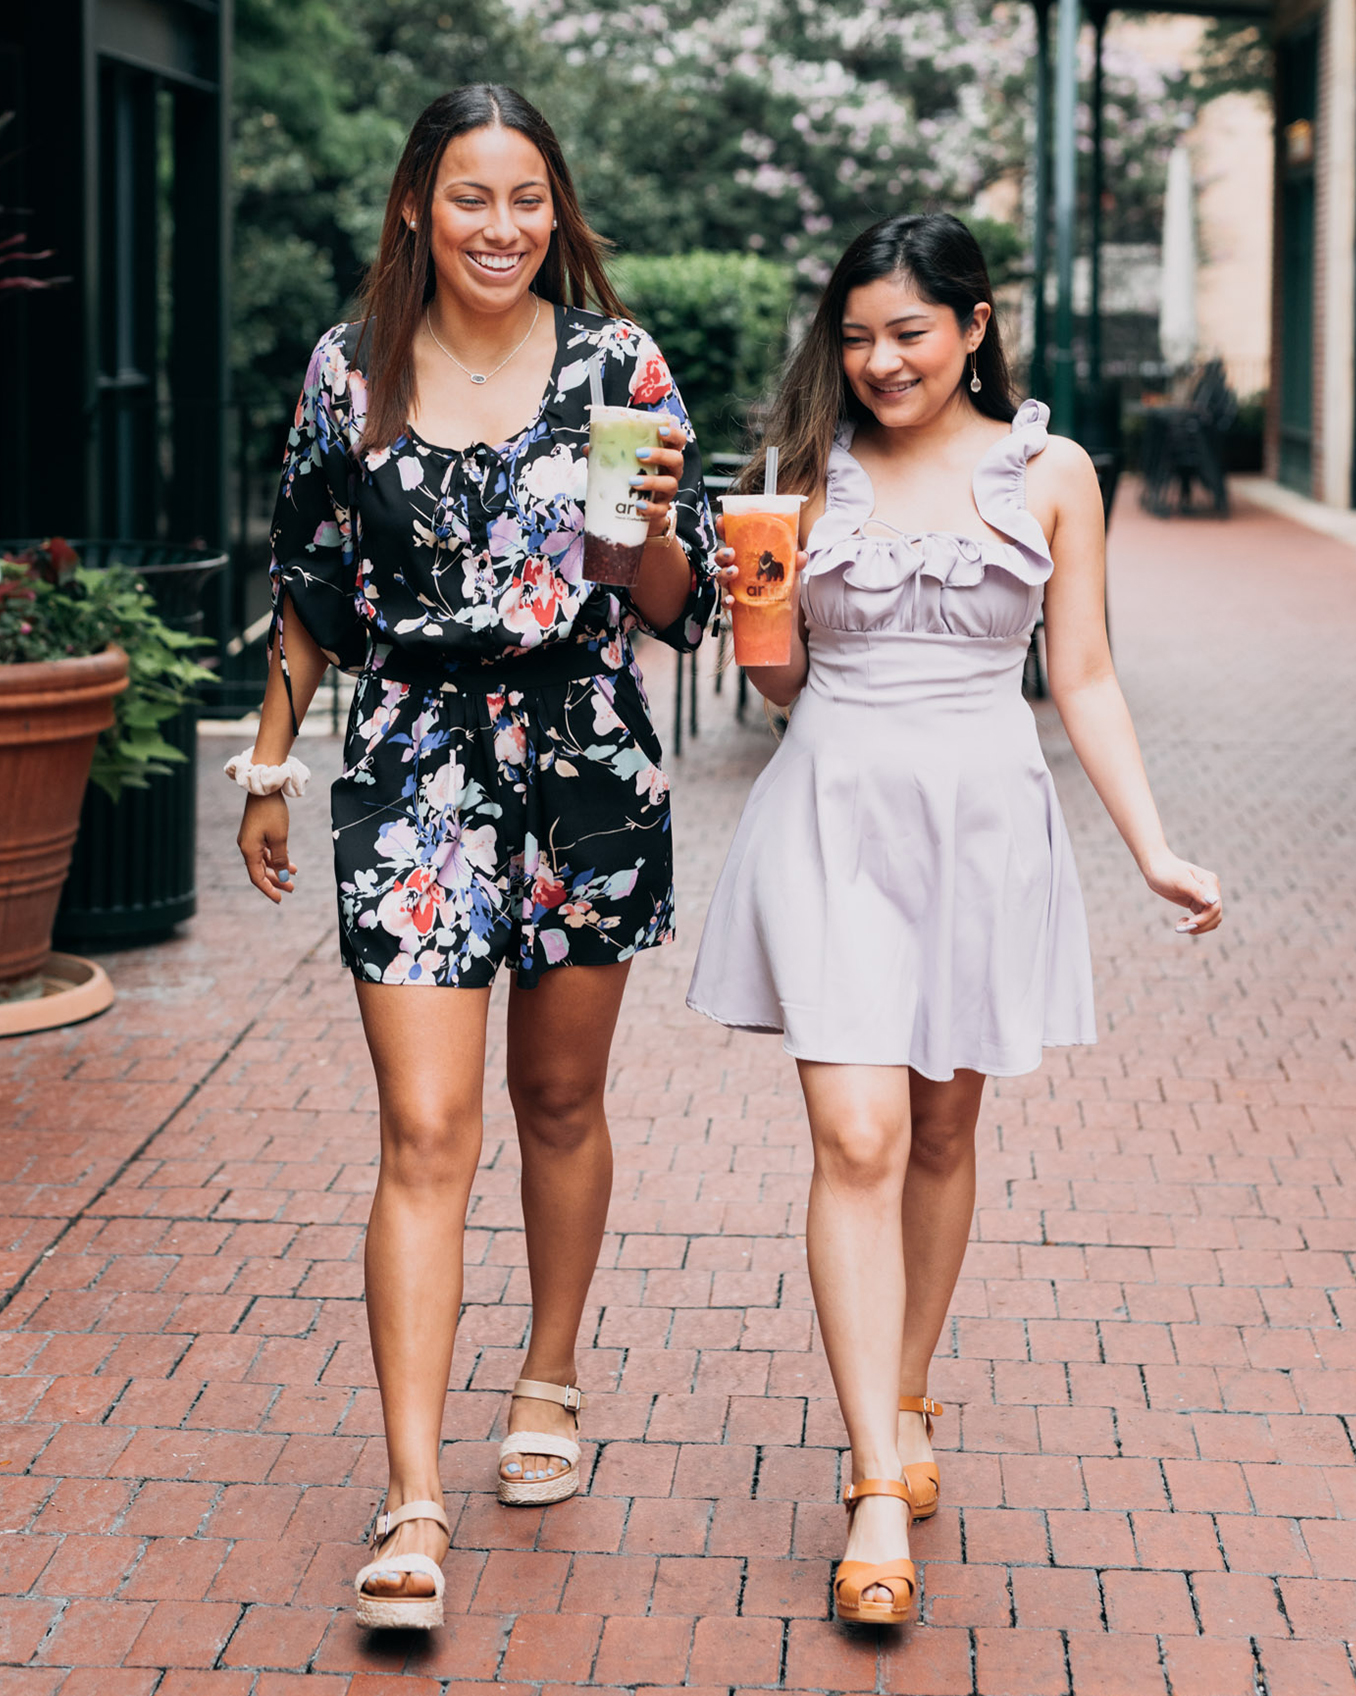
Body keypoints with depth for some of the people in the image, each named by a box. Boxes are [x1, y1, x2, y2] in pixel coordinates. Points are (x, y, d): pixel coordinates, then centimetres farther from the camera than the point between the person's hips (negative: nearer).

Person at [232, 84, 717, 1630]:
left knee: (560, 1097, 15)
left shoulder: (617, 364, 0)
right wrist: (270, 764, 15)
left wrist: (654, 514, -19)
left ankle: (548, 1382, 37)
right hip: (413, 774, -1)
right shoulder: (350, 371, 2)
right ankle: (412, 1503, -9)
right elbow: (308, 590, 12)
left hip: (588, 769, 1)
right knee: (425, 1132, -7)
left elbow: (678, 606, 1)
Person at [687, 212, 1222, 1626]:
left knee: (942, 1134, 12)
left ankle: (906, 1408, 33)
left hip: (985, 819, 1)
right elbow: (782, 682, 11)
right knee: (857, 1141, -11)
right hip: (832, 813, -1)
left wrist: (1154, 850, -1)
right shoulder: (811, 471, 5)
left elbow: (1083, 678, 5)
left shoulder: (1049, 474, 4)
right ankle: (880, 1491, -11)